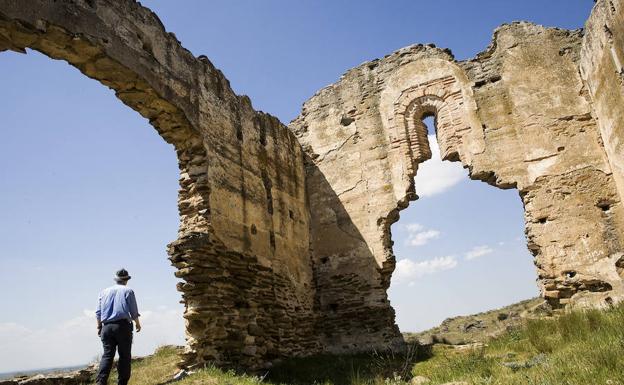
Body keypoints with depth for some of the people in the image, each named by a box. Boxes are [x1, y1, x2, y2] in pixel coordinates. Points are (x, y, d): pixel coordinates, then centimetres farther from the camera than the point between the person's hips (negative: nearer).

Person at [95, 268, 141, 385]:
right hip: (123, 326, -4)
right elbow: (134, 311, 1)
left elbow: (98, 312, 13)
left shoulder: (104, 292, 15)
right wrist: (137, 323, 16)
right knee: (124, 355, 2)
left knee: (107, 355, 3)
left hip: (107, 327, 4)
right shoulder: (128, 291, 3)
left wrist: (99, 326, 23)